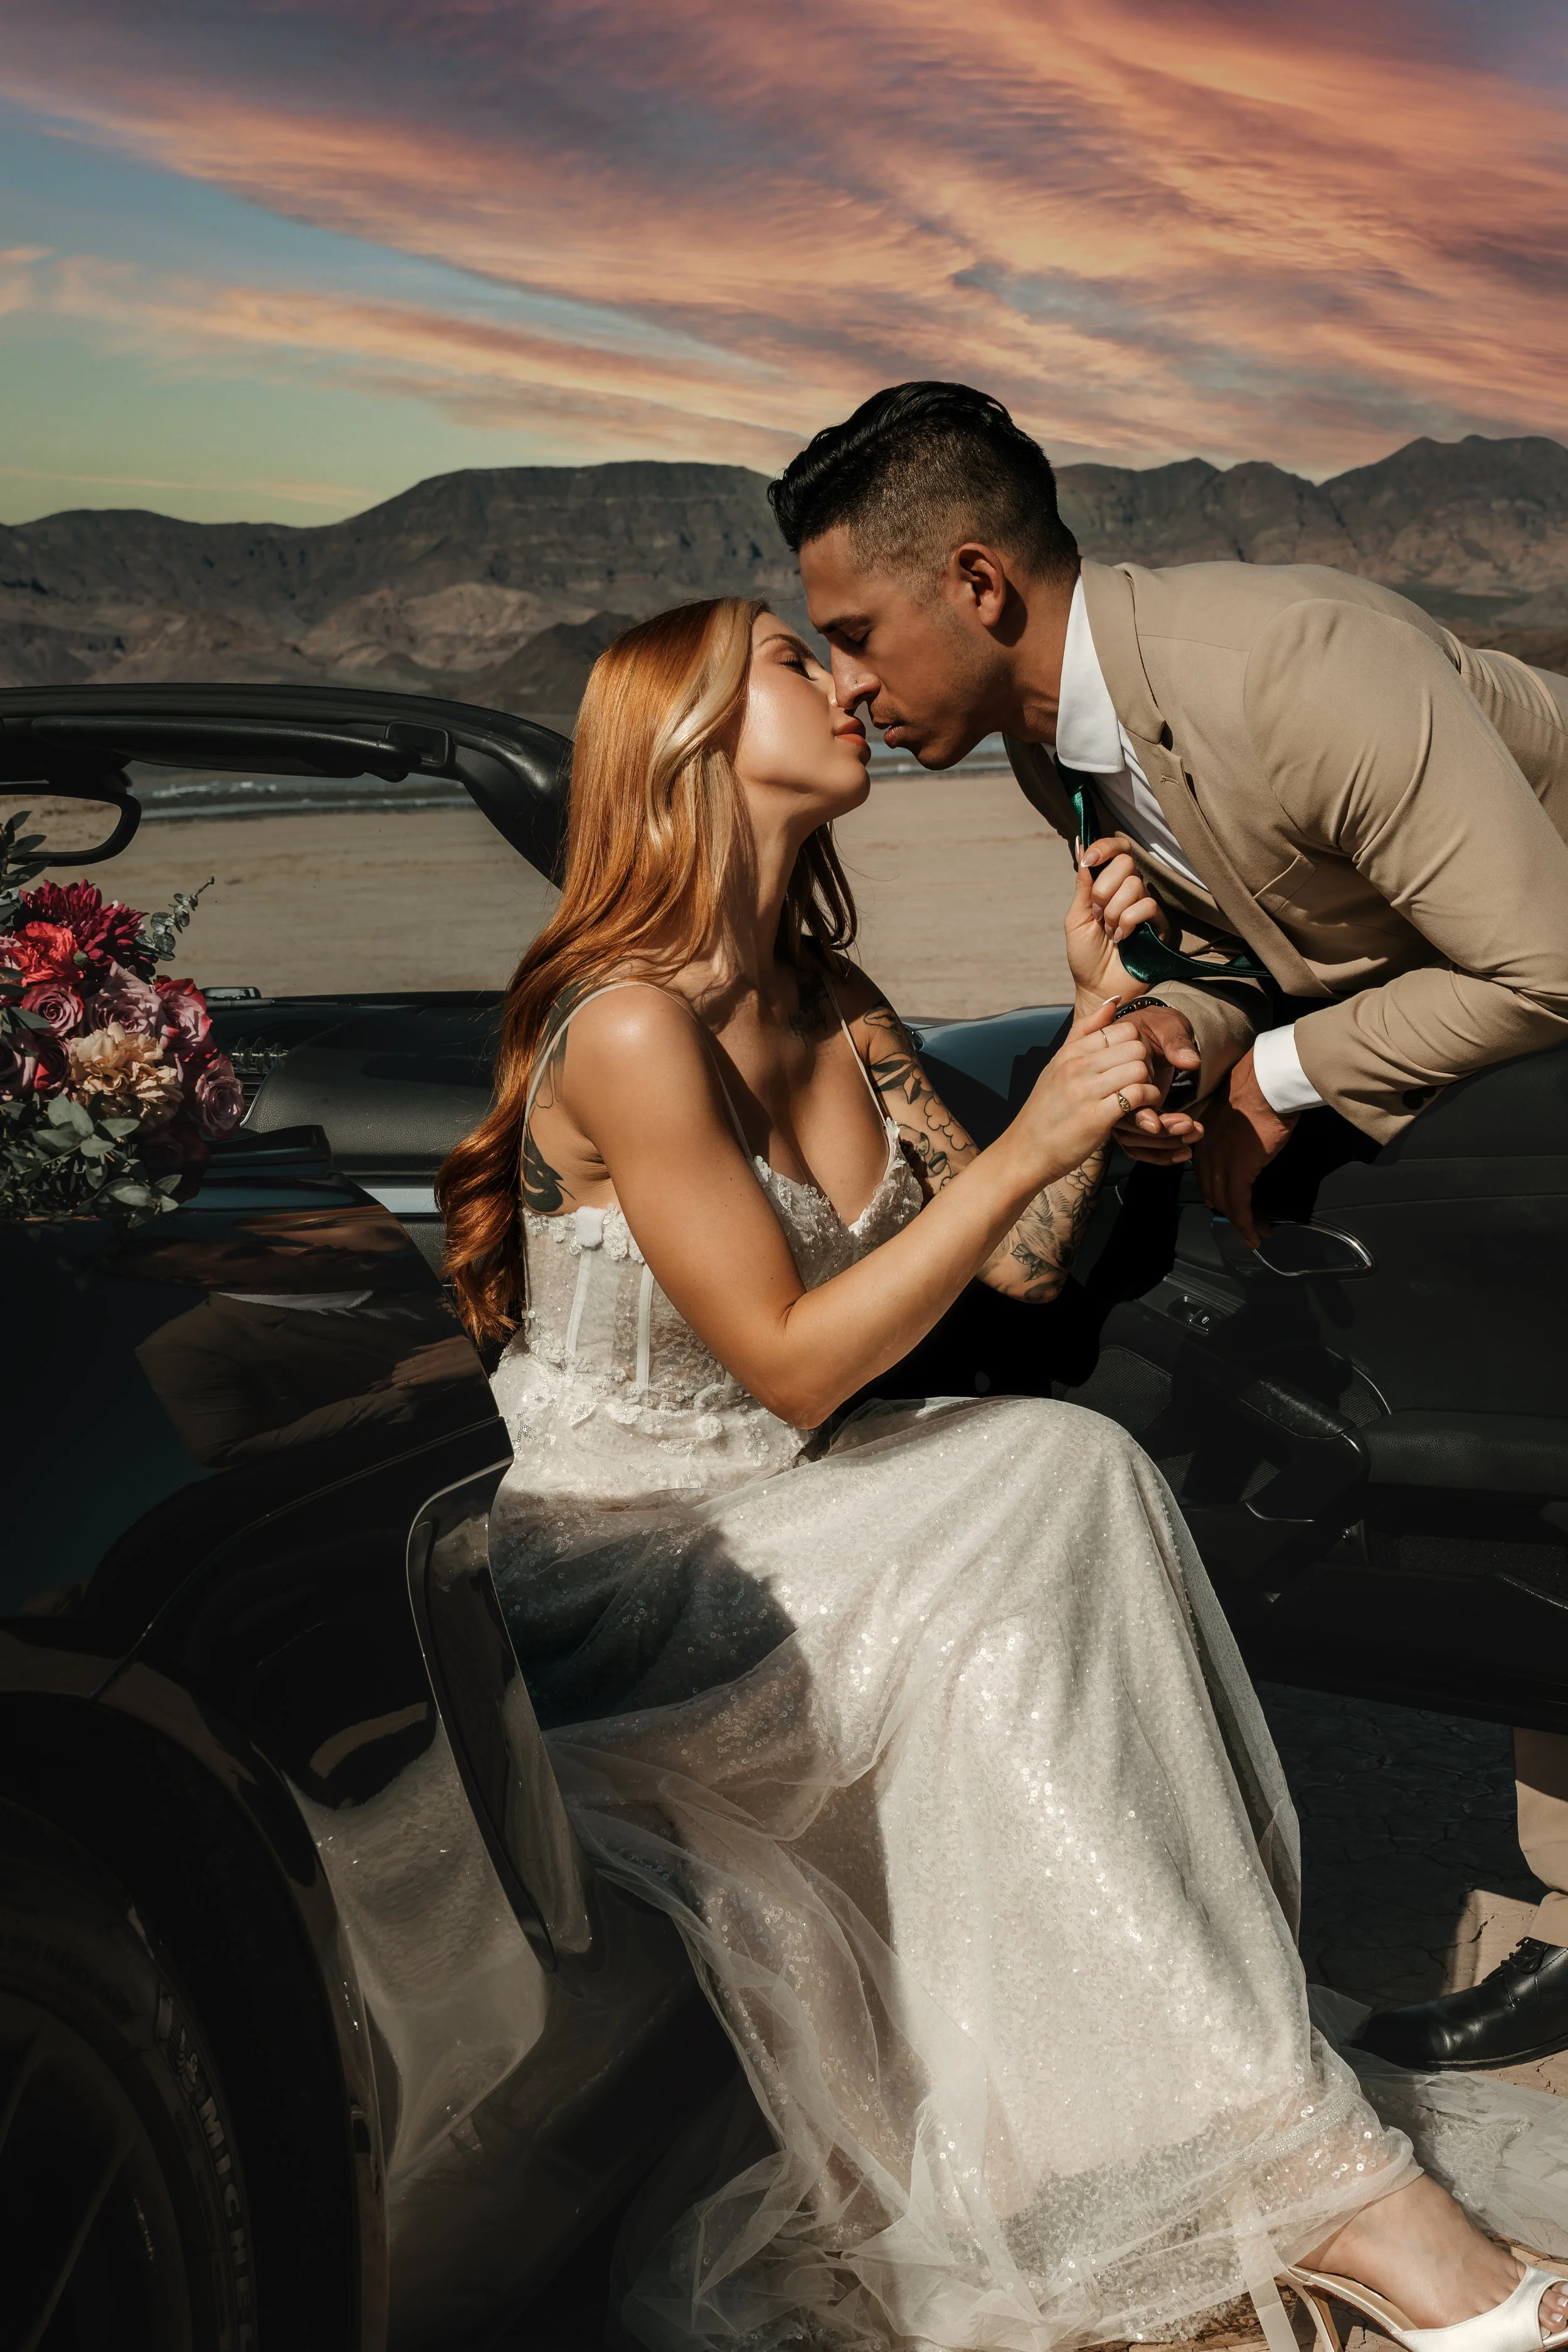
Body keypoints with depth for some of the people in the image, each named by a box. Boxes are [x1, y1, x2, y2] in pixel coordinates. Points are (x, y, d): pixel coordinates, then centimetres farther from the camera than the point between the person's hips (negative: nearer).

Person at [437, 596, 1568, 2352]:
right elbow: (791, 1361, -20)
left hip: (766, 1525, 7)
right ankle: (1296, 2165, -17)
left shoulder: (832, 1006, 7)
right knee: (984, 1642, -27)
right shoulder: (627, 1026, -20)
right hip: (614, 1566, -7)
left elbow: (1020, 1263, 5)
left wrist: (1102, 1013, -4)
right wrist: (1024, 1142, -22)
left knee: (1072, 1468, -18)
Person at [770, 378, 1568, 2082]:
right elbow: (1226, 952, 7)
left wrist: (1282, 1076, -20)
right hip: (1429, 1017, 8)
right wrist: (1172, 1033, -17)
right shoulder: (1052, 742, -5)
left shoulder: (1301, 666, -34)